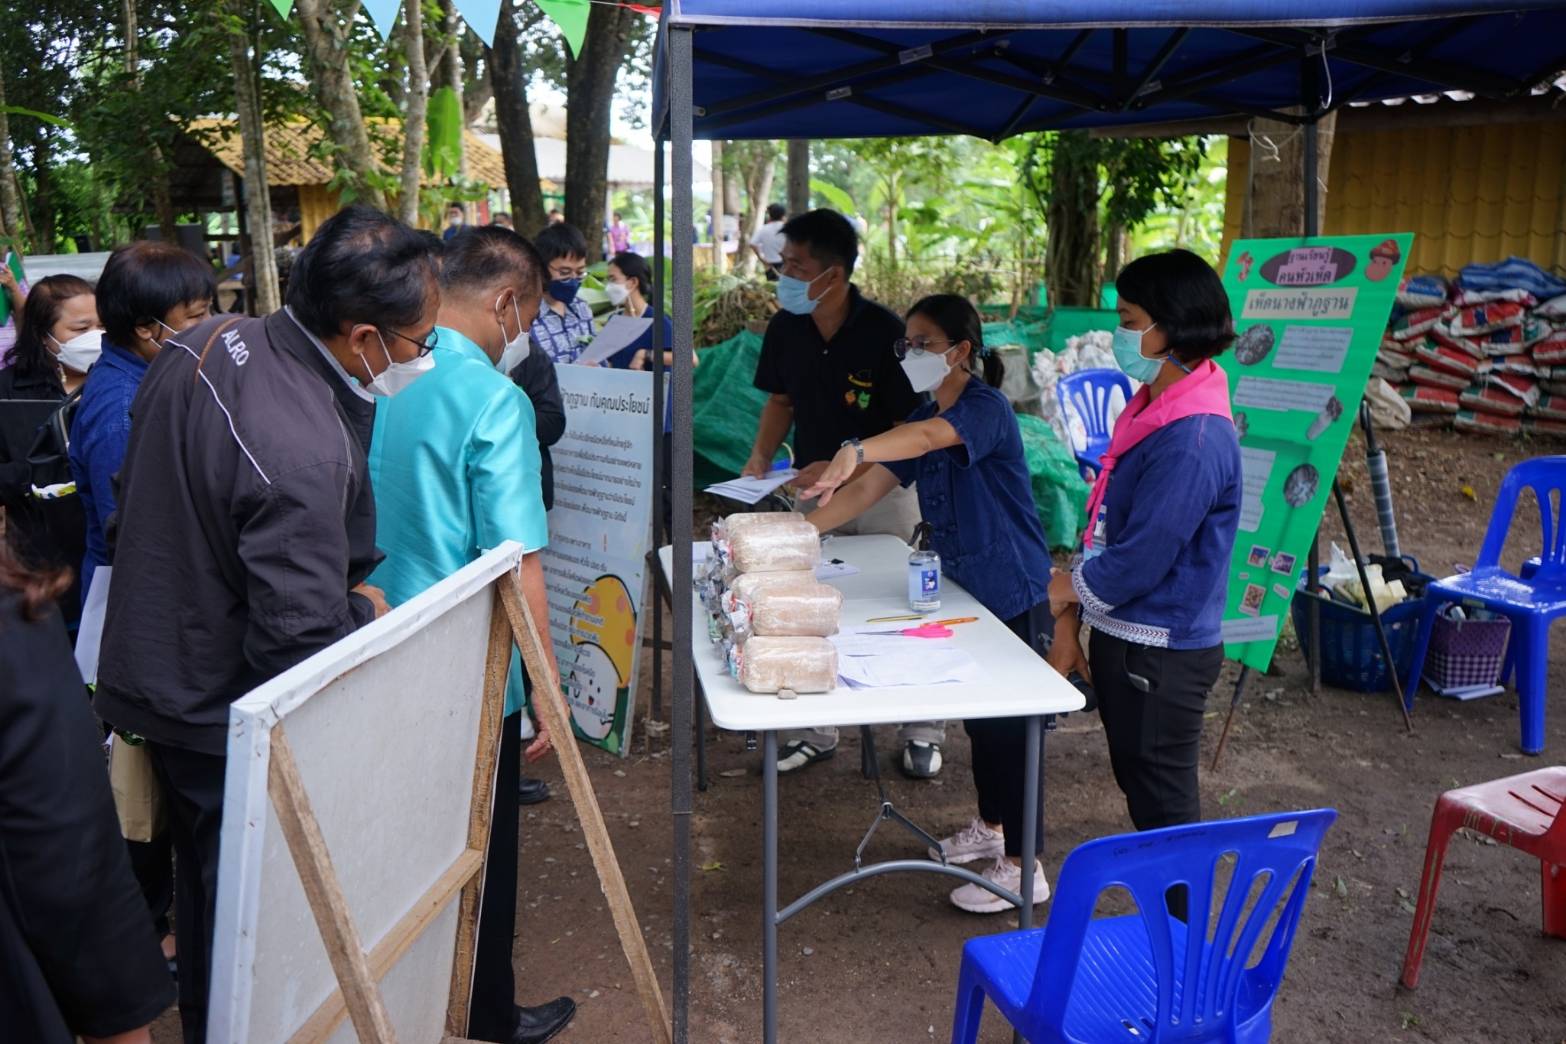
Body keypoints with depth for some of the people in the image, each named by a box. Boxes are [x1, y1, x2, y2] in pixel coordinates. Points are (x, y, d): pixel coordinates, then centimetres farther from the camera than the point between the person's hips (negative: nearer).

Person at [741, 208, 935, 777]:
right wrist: (761, 458, -3)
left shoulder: (884, 332, -20)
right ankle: (814, 732, 27)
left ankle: (922, 733, 23)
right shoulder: (785, 329, -4)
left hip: (883, 490, -5)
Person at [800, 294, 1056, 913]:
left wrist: (856, 448, -59)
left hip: (1012, 593, -9)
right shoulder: (925, 416, 8)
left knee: (1009, 726, 0)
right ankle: (991, 825, 41)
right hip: (966, 588, 9)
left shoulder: (987, 407, -19)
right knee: (979, 716, 21)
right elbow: (872, 485, 3)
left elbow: (929, 436, -42)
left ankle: (1024, 868, 13)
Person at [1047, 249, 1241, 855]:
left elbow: (1142, 557, -24)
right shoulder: (1150, 408, 7)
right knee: (1139, 788, 22)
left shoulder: (1195, 438, -24)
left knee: (1163, 805, 6)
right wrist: (1071, 620, 10)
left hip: (1160, 655, -9)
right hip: (1123, 638, 10)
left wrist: (1067, 590, -6)